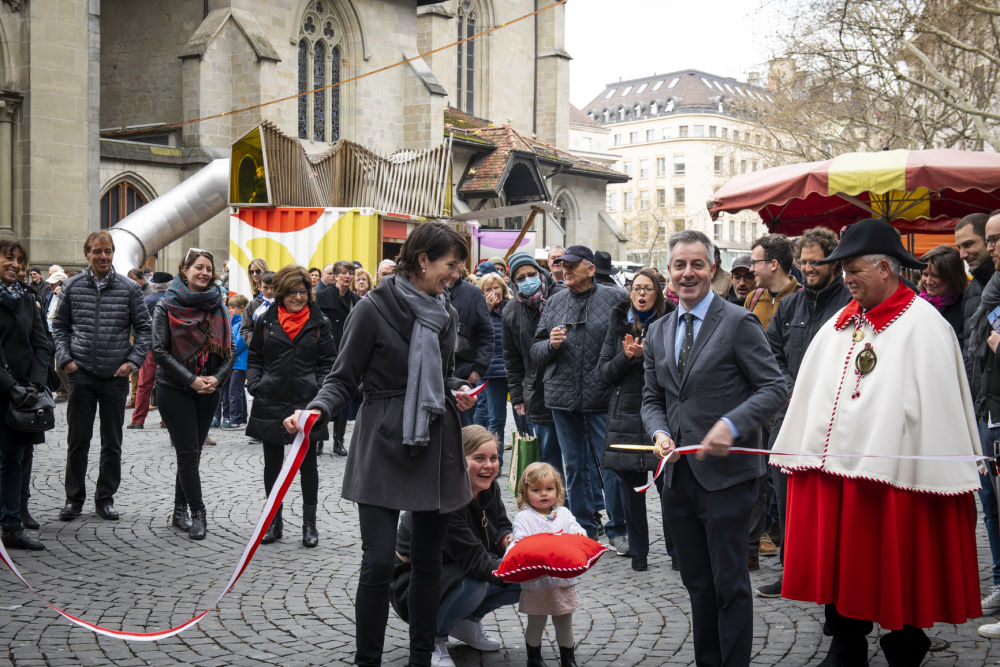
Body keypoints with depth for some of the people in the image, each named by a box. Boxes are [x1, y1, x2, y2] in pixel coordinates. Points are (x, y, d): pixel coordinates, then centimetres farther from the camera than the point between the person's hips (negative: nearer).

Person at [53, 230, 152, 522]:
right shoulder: (73, 286, 3)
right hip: (81, 374, 0)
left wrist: (133, 361, -5)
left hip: (116, 377, 0)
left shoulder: (130, 289, 0)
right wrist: (65, 358, -1)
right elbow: (59, 325, 10)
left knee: (112, 443, 6)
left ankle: (106, 498, 18)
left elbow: (143, 328, 5)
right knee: (78, 439, 4)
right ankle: (74, 498, 16)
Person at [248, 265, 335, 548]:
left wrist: (320, 391, -10)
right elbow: (254, 358, 11)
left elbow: (328, 362, 3)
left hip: (305, 402, -1)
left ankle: (309, 523, 14)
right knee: (272, 463, 10)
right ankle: (274, 521, 22)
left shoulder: (319, 323, 2)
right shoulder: (266, 321, 5)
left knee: (307, 463, 5)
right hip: (271, 403, 2)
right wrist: (255, 384, -4)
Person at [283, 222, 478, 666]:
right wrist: (316, 410, -25)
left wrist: (458, 391, 3)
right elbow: (343, 379, -7)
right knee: (378, 562, -10)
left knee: (428, 559, 10)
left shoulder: (446, 314, 9)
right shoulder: (374, 309, -9)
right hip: (383, 447, -6)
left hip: (435, 446, 6)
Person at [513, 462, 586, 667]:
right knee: (536, 623, 8)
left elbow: (575, 528, 2)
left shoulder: (563, 513, 9)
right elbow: (519, 543, -14)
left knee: (564, 622, 13)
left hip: (563, 579, 3)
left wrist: (579, 535, -21)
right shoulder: (523, 518, -4)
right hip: (536, 581, -3)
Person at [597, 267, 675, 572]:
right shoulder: (619, 324, 10)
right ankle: (637, 550, 20)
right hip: (626, 414, 3)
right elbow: (603, 372, 7)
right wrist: (625, 356, -10)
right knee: (631, 487, 8)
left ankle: (677, 550, 9)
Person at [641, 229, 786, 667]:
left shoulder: (738, 323, -7)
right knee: (697, 582, 15)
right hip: (678, 474, 6)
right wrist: (659, 432, -3)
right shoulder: (658, 332, 13)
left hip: (725, 474, -6)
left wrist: (731, 424, -23)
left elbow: (775, 388, -10)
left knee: (730, 583, 1)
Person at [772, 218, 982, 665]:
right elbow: (810, 391, 14)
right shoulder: (842, 323, 11)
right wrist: (802, 454, 11)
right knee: (841, 572, 12)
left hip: (895, 477, -6)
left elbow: (938, 409, -13)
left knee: (896, 582, 4)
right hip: (834, 472, 6)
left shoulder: (922, 327, -10)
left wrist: (939, 481, -15)